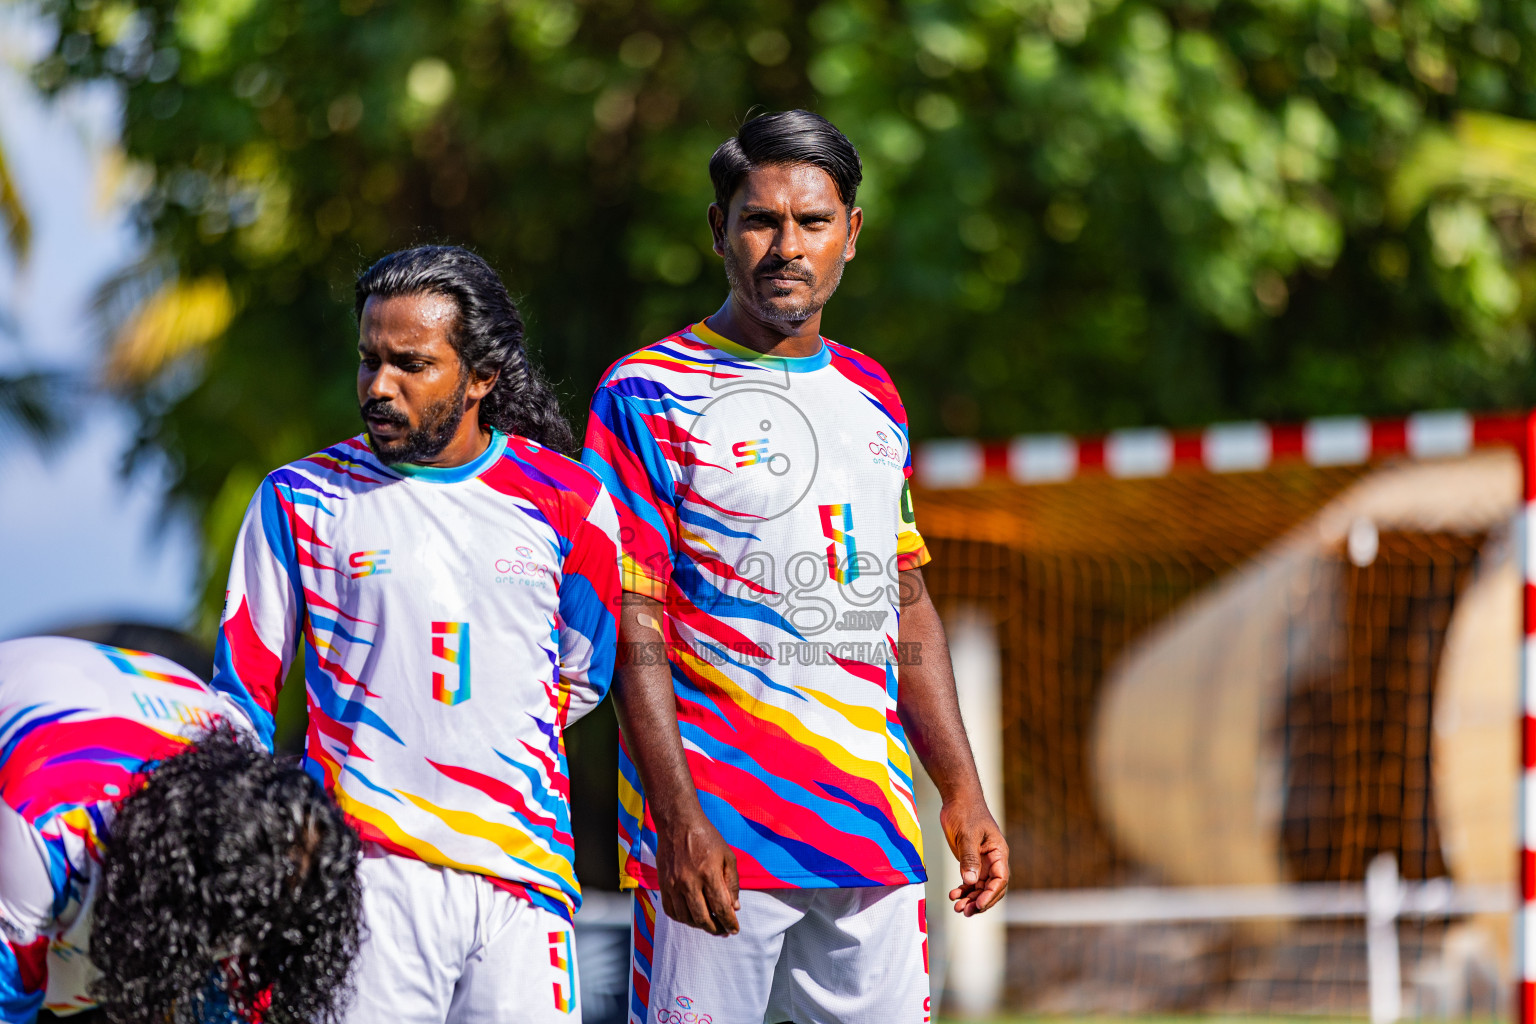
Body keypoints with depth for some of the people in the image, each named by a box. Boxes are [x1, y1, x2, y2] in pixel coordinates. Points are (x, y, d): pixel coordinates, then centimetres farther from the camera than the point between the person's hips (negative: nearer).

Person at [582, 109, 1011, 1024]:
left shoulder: (871, 394, 16)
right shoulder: (649, 397, -3)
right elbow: (633, 627, -9)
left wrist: (963, 793, 14)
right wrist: (678, 818, -18)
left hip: (875, 835, 6)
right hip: (715, 837, -5)